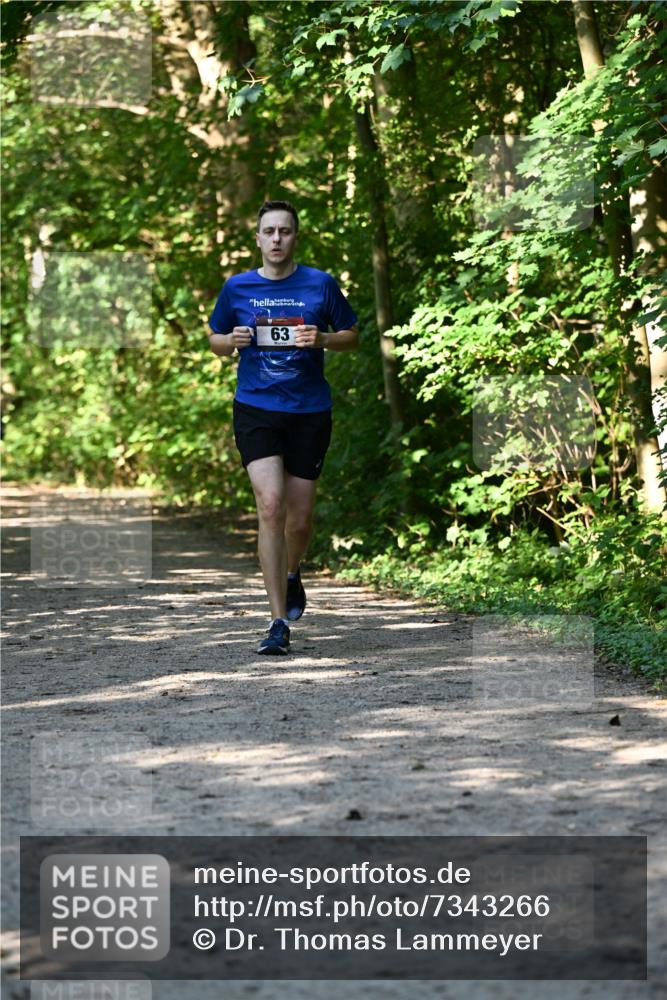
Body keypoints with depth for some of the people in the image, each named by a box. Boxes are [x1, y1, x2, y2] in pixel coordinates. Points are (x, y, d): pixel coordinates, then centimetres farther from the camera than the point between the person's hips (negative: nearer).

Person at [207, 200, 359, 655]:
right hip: (255, 409, 0)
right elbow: (216, 340, 16)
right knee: (270, 505, -17)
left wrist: (321, 339, -11)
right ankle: (279, 622, -13)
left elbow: (352, 336, 10)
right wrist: (234, 340, -7)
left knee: (299, 519, 6)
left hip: (310, 412, 1)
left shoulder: (321, 284, 2)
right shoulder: (237, 287, 5)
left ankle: (292, 573, 44)